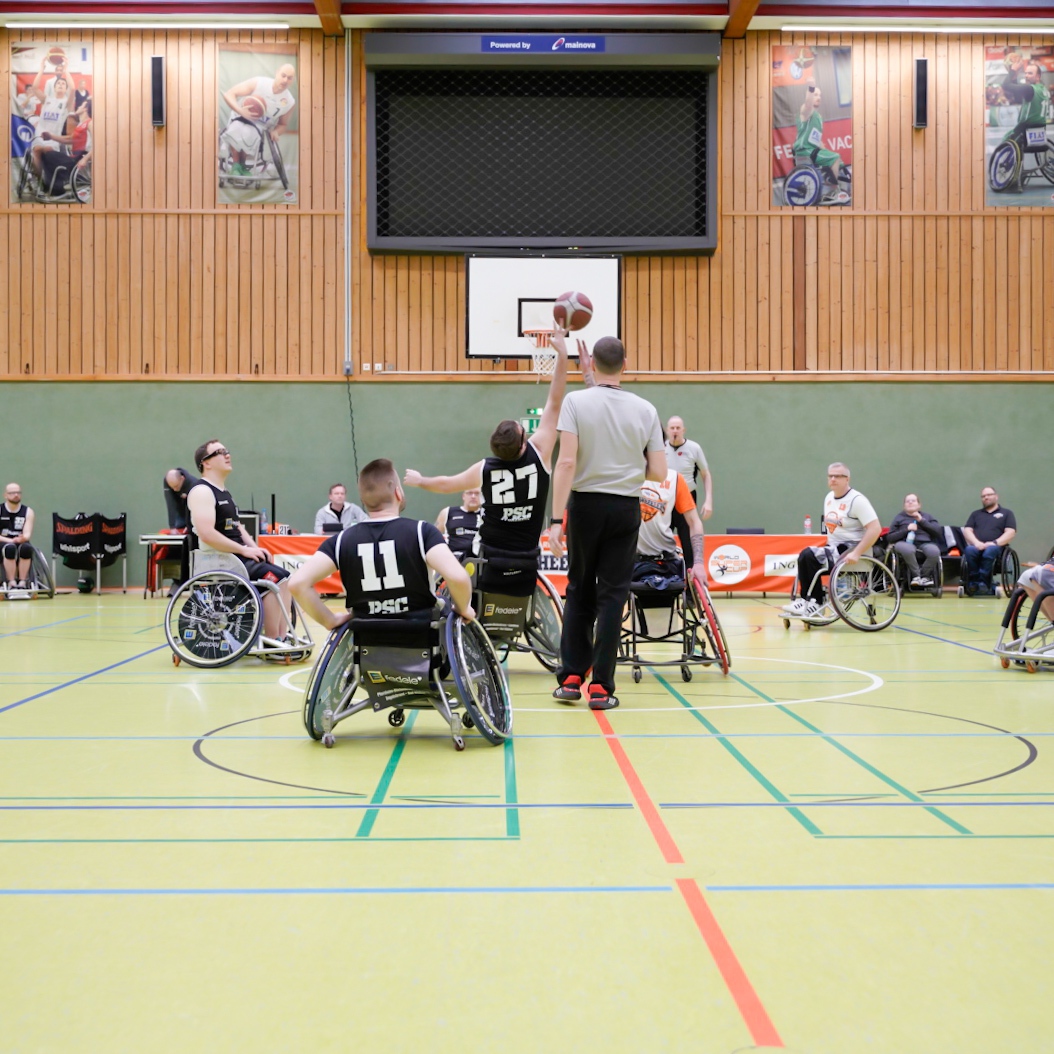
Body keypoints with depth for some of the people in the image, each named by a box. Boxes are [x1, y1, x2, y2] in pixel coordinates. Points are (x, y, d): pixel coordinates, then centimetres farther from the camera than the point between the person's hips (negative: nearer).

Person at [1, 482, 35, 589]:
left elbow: (27, 533, -5)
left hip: (21, 543, 2)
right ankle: (11, 583, -36)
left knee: (26, 548, -34)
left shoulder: (28, 512, 6)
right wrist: (11, 540, -22)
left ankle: (22, 582, -31)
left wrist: (22, 538, -29)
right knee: (10, 548, -37)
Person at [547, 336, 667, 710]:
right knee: (612, 595, 5)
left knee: (579, 592, 13)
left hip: (585, 504, -1)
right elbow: (658, 473, -2)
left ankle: (571, 678, 13)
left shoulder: (576, 402, -7)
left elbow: (567, 462, -15)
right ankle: (601, 687, 5)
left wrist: (556, 519, -15)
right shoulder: (645, 410, 0)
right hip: (626, 508, 1)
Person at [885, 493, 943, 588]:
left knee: (934, 551, -36)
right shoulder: (899, 517, 20)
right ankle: (916, 576, -23)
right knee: (907, 549, -41)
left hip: (925, 543, 1)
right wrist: (906, 529, -4)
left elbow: (938, 531, 10)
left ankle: (925, 576, -14)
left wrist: (922, 520, 2)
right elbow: (889, 538, 9)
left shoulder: (927, 516, 25)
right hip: (906, 543, -1)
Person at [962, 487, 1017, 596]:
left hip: (996, 547, -2)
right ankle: (974, 582, -33)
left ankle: (982, 582, -40)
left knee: (990, 551, -39)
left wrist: (994, 543, -13)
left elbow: (1010, 532, 4)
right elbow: (967, 530, 13)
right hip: (977, 546, 2)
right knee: (969, 550, -35)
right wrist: (976, 542, -9)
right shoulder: (976, 513, 27)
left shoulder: (1006, 513, 19)